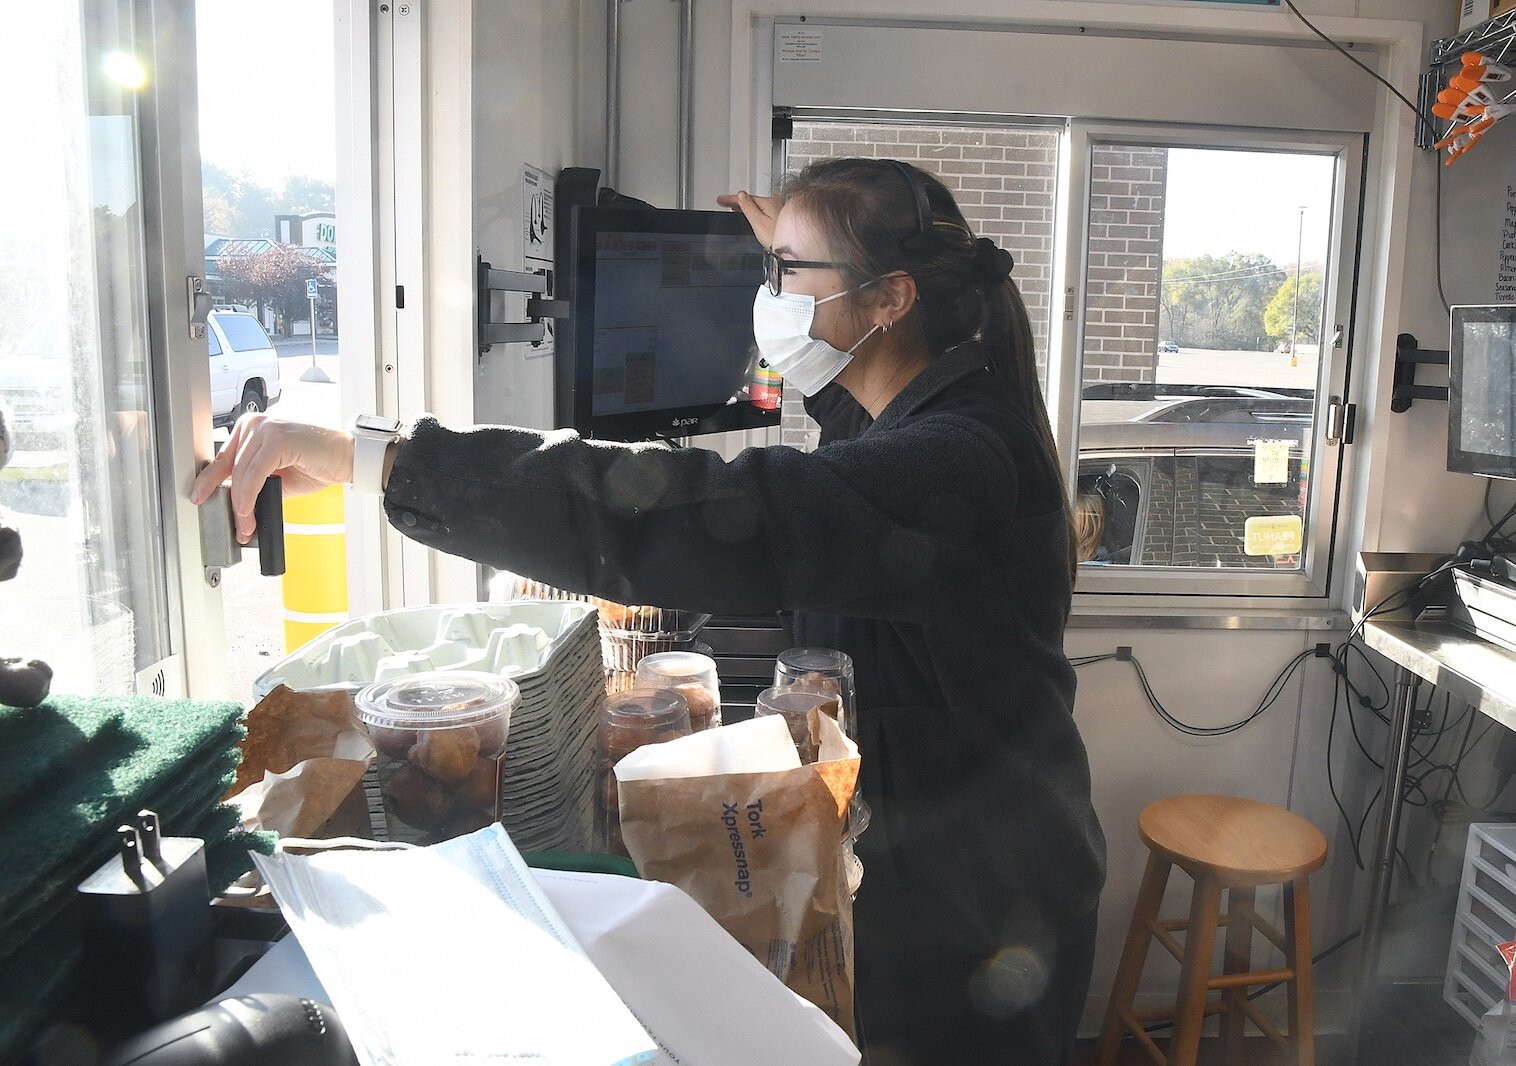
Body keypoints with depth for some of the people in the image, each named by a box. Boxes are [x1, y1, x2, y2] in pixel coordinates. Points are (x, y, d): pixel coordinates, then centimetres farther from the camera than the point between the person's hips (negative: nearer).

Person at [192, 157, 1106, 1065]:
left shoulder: (960, 458, -29)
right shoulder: (925, 417, 2)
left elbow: (706, 519, -43)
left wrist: (377, 461, -42)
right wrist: (795, 258, 27)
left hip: (977, 910, -8)